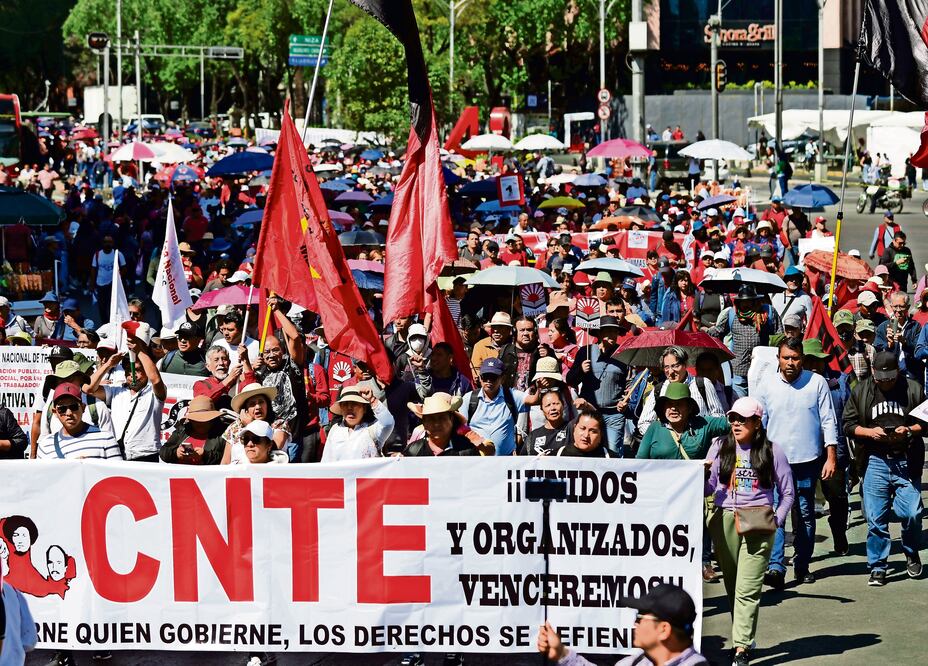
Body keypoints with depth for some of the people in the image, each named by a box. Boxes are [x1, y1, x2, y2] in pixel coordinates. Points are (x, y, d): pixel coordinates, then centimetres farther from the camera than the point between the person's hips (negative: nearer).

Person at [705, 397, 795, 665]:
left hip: (757, 525, -3)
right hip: (724, 522, 3)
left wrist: (777, 520, -3)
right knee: (732, 585, 8)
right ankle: (745, 638, 20)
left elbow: (787, 493, 9)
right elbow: (708, 489, 6)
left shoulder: (771, 452, 4)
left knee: (747, 588, -10)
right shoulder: (720, 449, 10)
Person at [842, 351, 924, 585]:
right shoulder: (860, 391, 6)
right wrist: (870, 432, -10)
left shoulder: (913, 390, 3)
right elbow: (848, 425, 7)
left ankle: (911, 554, 23)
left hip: (906, 462, -1)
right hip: (875, 462, 1)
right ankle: (877, 568, 10)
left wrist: (909, 430, -12)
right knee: (875, 518, -1)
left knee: (912, 513, -5)